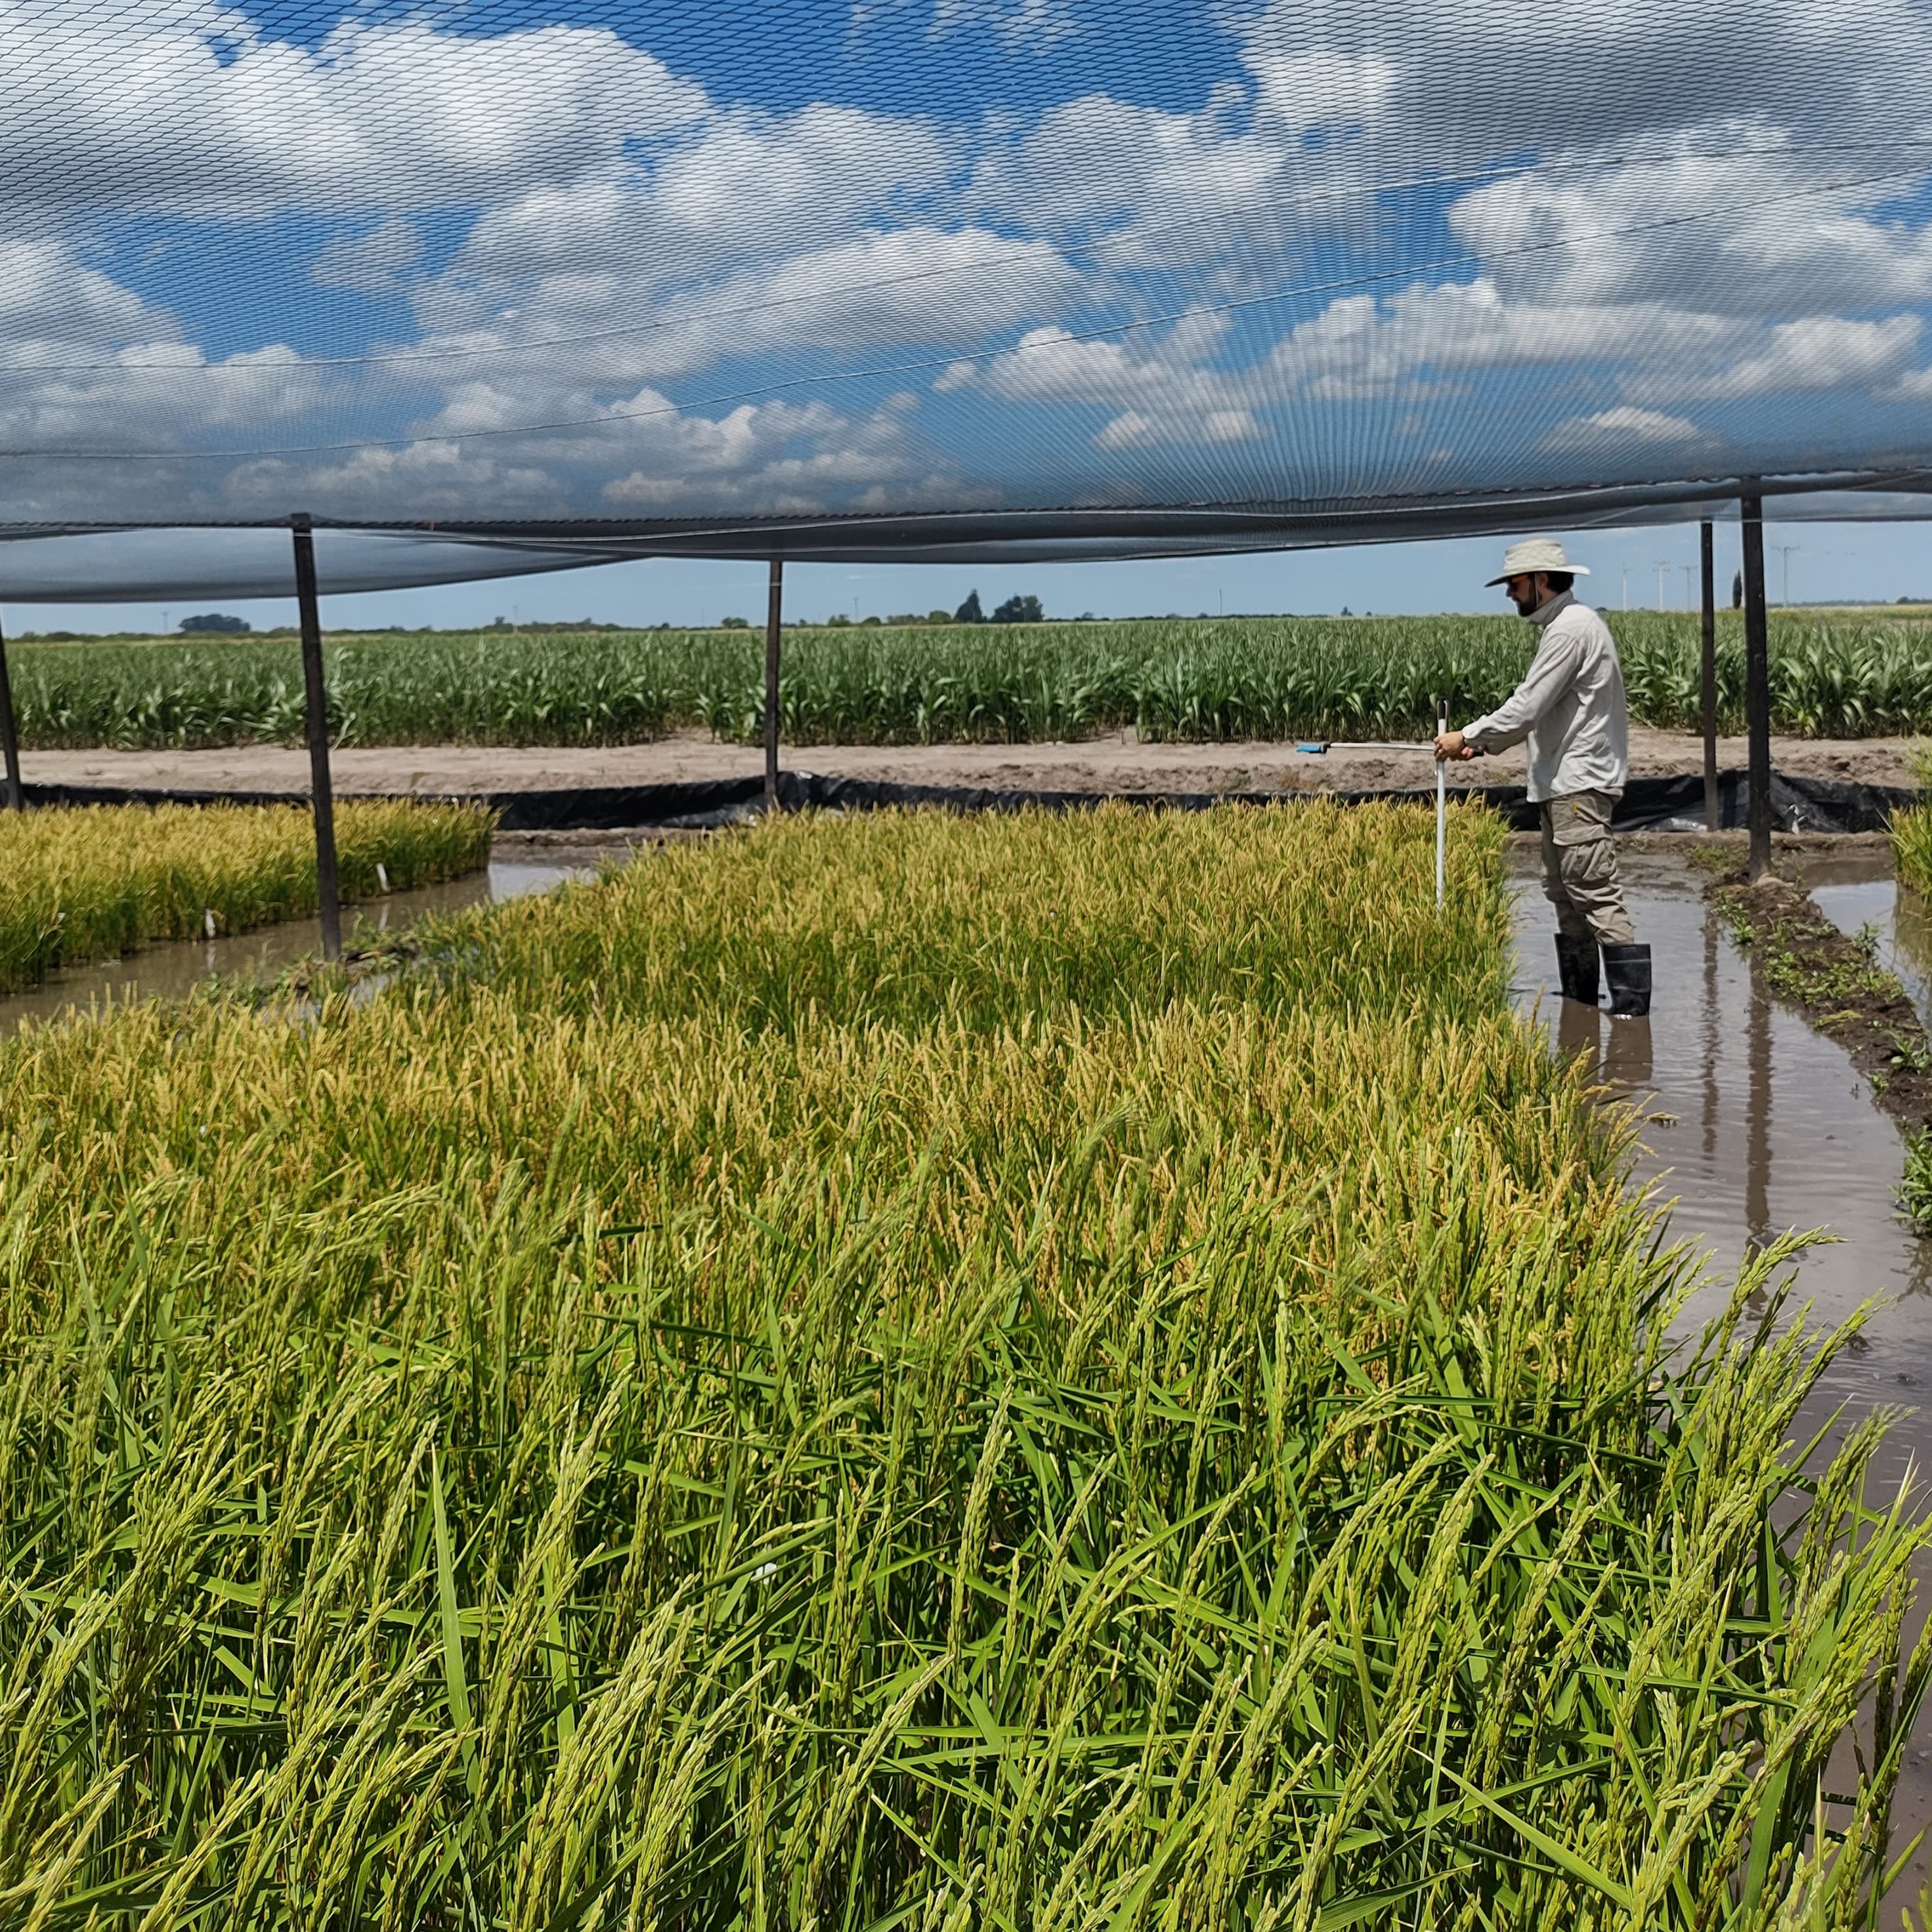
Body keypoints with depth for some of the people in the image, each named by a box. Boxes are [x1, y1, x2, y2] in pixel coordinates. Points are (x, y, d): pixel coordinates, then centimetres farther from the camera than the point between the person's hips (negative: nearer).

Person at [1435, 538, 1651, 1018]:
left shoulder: (1572, 627, -14)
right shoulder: (1561, 626, 19)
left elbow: (1528, 707, -18)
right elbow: (1540, 712, 21)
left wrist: (1467, 738, -8)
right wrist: (1481, 744, 13)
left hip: (1580, 784, -11)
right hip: (1563, 784, 11)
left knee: (1594, 889, -13)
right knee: (1563, 890, 13)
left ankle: (1630, 998, -14)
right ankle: (1578, 995, 19)